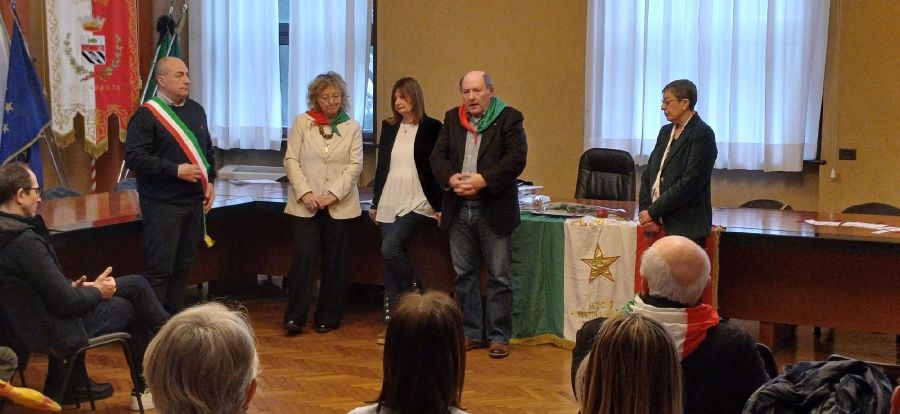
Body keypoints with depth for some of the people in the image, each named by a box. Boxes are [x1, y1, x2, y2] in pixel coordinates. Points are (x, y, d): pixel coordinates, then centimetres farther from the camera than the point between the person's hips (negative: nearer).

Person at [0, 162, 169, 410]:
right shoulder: (25, 243, -30)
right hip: (57, 329, -9)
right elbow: (67, 304, -26)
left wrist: (71, 287, 7)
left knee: (137, 285, 13)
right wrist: (97, 291, -7)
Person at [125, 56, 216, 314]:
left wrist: (210, 181, 8)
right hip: (162, 203, -7)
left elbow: (208, 150, 24)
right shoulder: (147, 115, -9)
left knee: (182, 267, 12)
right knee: (159, 268, -7)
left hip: (194, 202, 7)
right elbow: (134, 157, -16)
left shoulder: (196, 111, 14)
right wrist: (176, 170, -19)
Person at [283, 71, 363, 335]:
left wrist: (334, 194, -13)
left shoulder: (352, 127, 7)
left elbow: (355, 165, -1)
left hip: (339, 205, 1)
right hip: (305, 204, -1)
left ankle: (328, 318, 14)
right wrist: (304, 193, -11)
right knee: (303, 256, -9)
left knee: (334, 261, 5)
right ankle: (295, 317, -5)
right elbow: (291, 160, 1)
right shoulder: (302, 123, 5)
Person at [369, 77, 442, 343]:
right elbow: (381, 166, 16)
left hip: (417, 204, -6)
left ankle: (419, 296, 1)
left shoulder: (431, 128, -4)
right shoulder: (389, 127, 12)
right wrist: (375, 203, 17)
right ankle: (393, 321, 10)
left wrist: (440, 206, -9)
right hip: (389, 203, 6)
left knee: (390, 249, -21)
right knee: (390, 263, 5)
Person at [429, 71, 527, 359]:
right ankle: (471, 333, 21)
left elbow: (516, 158, -13)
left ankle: (499, 336, 10)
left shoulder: (509, 118, -4)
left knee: (499, 276, 2)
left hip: (494, 209, -4)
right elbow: (437, 156, 5)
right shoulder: (452, 118, 11)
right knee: (464, 274, 10)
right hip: (458, 209, 5)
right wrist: (451, 178, -14)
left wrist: (483, 180, -21)